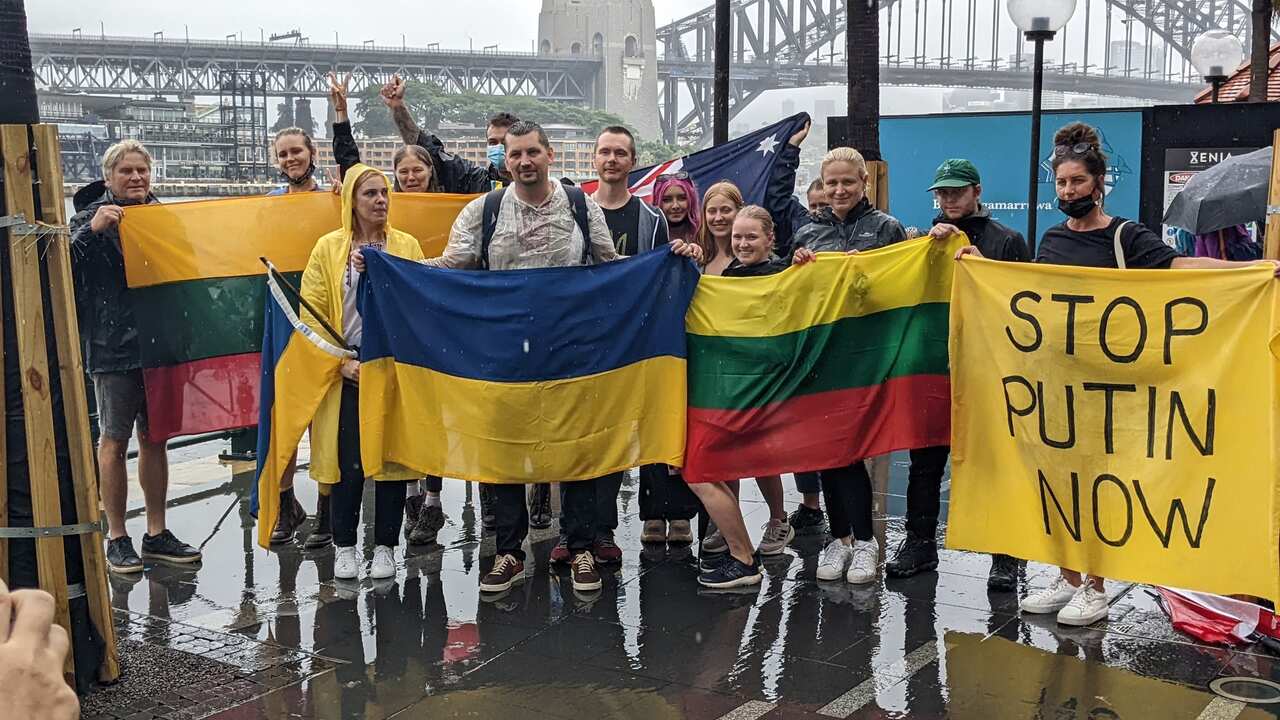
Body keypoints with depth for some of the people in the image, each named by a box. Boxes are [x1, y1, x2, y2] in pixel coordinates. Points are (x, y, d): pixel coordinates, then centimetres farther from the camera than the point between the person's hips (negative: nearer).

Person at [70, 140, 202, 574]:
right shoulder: (91, 218, -3)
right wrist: (91, 230, -26)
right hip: (113, 348, -5)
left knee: (155, 438, 10)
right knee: (114, 441, 2)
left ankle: (156, 533, 19)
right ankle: (116, 538, 12)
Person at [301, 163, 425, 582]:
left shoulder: (407, 246, 6)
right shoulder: (328, 248, 3)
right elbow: (311, 313, -1)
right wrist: (341, 362, -9)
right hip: (345, 371, -1)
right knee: (347, 459, 0)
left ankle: (385, 547, 15)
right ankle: (344, 546, 15)